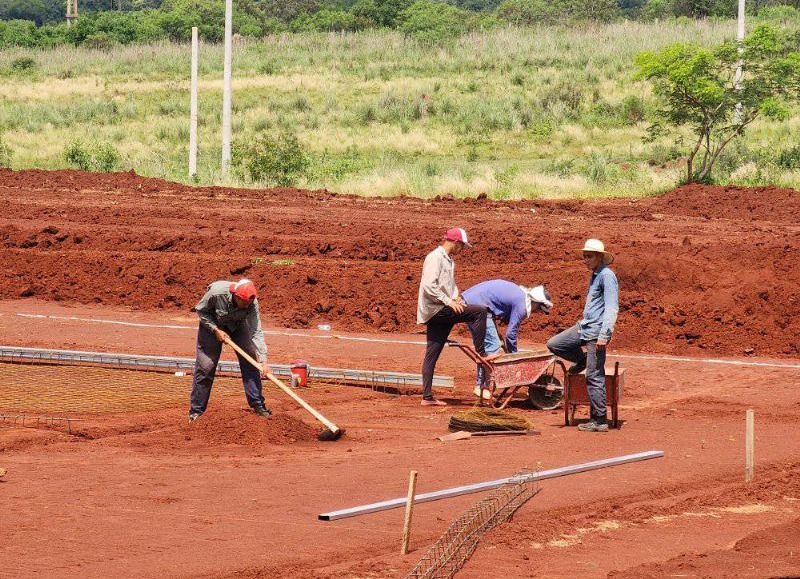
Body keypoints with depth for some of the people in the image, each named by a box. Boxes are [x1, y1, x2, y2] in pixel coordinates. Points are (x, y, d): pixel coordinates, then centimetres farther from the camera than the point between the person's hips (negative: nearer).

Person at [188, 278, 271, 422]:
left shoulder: (251, 302, -31)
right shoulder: (216, 292, -37)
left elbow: (256, 332, -31)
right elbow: (200, 310, -17)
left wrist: (263, 360, -38)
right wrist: (216, 330, -25)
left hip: (237, 325, 2)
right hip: (211, 324, -2)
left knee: (250, 362, -8)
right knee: (205, 366, -5)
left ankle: (257, 405, 2)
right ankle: (196, 411, 5)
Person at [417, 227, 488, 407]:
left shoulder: (449, 260, 20)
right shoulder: (435, 258, -11)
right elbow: (429, 285, -21)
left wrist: (456, 297, 9)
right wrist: (449, 301, -22)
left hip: (441, 313, 10)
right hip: (436, 310, -10)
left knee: (432, 356, 9)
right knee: (480, 311, -16)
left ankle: (427, 397, 10)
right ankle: (480, 353, -12)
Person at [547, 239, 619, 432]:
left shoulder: (607, 276, -14)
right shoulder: (595, 275, 15)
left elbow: (611, 308, -20)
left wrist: (604, 334, -25)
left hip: (596, 331, -10)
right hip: (584, 327, 10)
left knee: (594, 377, -7)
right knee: (554, 344, 8)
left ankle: (599, 421, -2)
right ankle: (583, 361, 23)